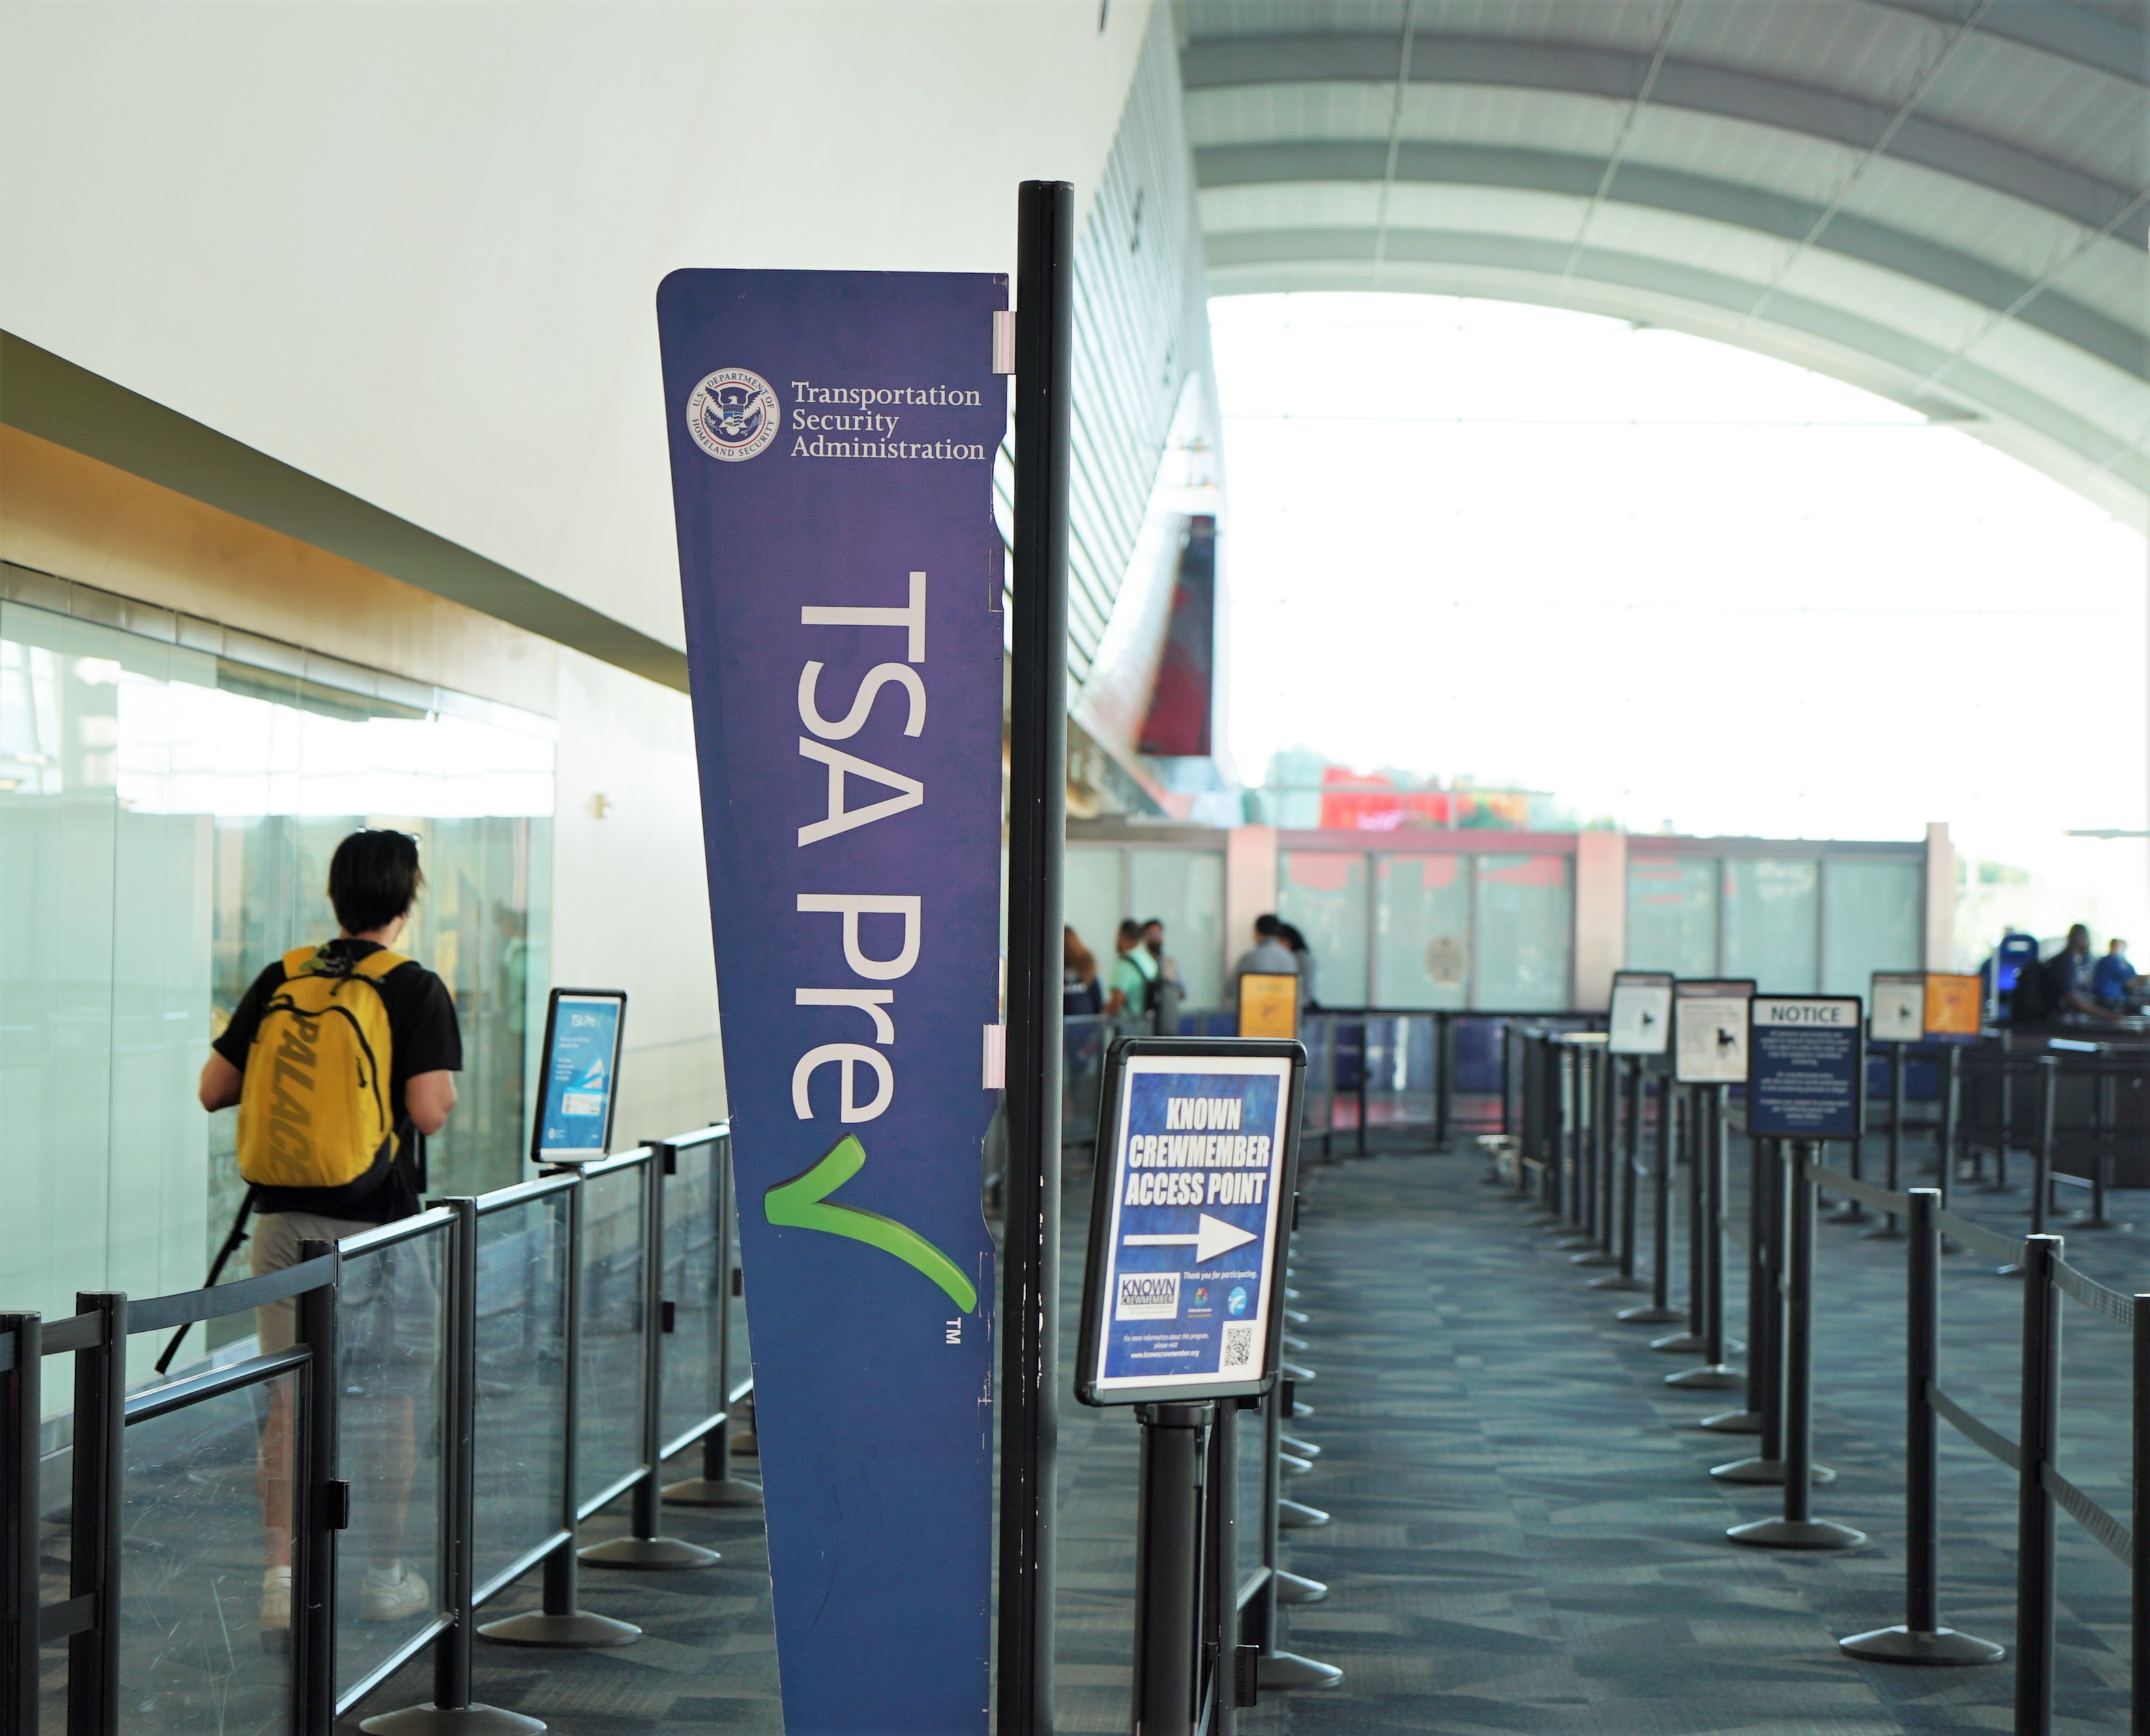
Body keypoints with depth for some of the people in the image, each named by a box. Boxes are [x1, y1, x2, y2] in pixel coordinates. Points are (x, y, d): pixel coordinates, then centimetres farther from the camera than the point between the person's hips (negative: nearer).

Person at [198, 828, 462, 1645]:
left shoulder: (280, 979, 4)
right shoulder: (415, 989, -8)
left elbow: (213, 1089, 7)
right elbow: (429, 1110, -17)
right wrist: (446, 1086, 5)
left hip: (282, 1216, 3)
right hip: (374, 1225, -3)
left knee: (288, 1401, 5)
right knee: (391, 1397, 11)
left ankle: (282, 1575, -4)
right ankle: (385, 1575, 19)